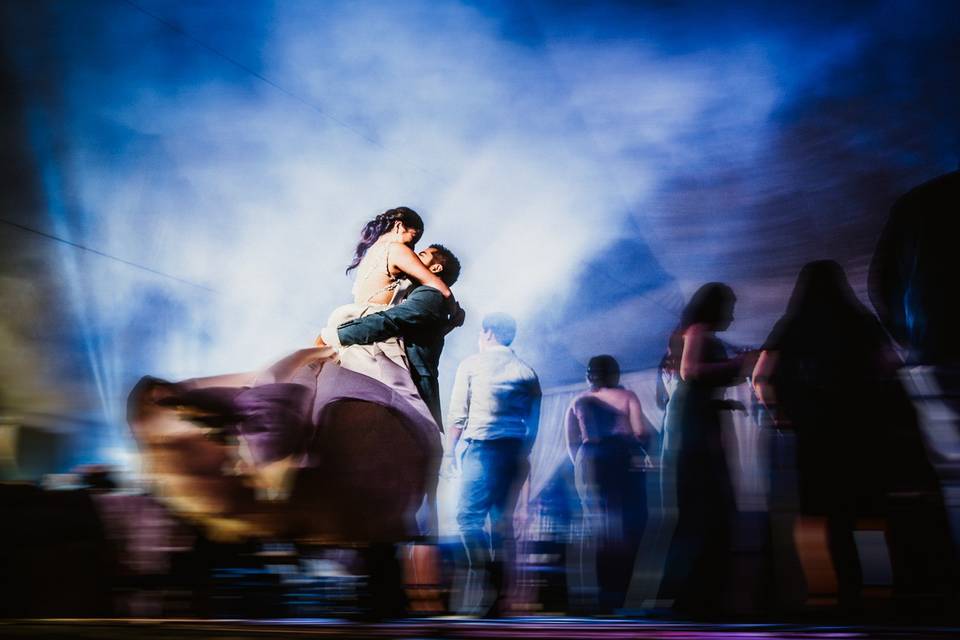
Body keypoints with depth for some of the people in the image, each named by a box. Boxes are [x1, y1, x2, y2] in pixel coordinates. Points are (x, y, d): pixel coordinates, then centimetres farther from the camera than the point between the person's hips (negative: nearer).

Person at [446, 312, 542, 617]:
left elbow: (457, 414, -1)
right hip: (515, 451, 5)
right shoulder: (526, 371, 15)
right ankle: (501, 591, 8)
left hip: (482, 446, -5)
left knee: (469, 514, -6)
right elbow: (533, 423, 12)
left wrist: (449, 451, 3)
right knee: (502, 519, 8)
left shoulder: (472, 364, 5)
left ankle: (484, 577, -22)